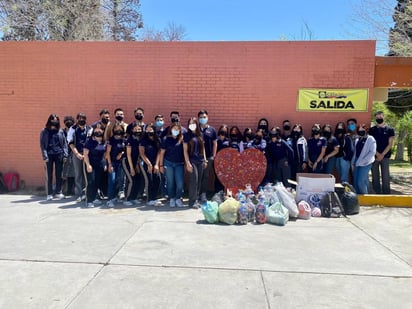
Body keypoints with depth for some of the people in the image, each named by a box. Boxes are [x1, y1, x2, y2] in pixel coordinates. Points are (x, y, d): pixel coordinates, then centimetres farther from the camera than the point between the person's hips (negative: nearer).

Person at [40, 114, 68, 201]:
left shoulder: (60, 131, 6)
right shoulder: (44, 131, 3)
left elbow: (64, 143, 7)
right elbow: (42, 145, 0)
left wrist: (65, 155, -1)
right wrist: (45, 156, -8)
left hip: (59, 155, 1)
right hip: (49, 155, -1)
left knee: (59, 175, 5)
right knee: (49, 175, 2)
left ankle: (58, 192, 15)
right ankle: (49, 194, 9)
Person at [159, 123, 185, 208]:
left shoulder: (182, 139, 2)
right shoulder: (166, 139, 1)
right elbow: (162, 152, 3)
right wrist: (161, 165, 1)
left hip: (179, 164, 0)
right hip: (168, 163, 0)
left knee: (180, 183, -4)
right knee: (170, 182, 6)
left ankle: (178, 198, 15)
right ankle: (171, 199, 21)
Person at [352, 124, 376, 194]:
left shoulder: (370, 139, -5)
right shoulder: (357, 140, 15)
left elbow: (372, 152, -13)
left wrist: (363, 161, -17)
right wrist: (353, 162, 9)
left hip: (365, 164, -7)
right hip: (357, 163, 7)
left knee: (361, 182, -12)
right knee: (356, 182, 7)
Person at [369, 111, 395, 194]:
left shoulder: (390, 129, 5)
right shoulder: (372, 130, 8)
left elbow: (390, 144, -1)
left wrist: (382, 155, -10)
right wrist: (377, 154, -9)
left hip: (385, 156, -1)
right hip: (374, 156, 1)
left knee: (385, 177, -2)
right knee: (375, 177, 4)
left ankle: (386, 194, 4)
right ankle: (377, 193, 11)